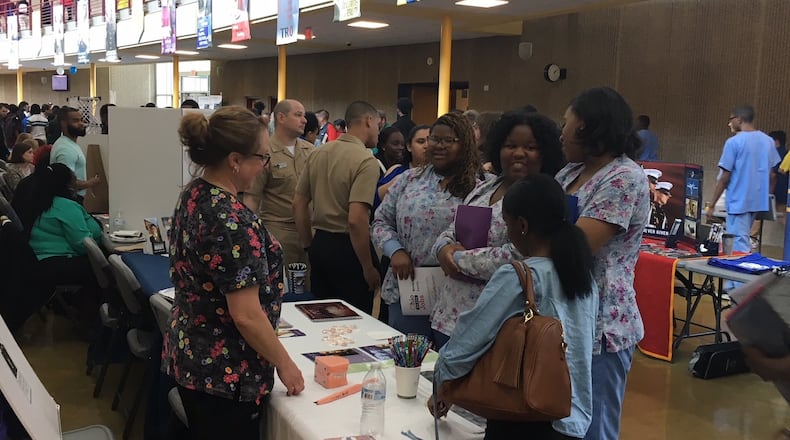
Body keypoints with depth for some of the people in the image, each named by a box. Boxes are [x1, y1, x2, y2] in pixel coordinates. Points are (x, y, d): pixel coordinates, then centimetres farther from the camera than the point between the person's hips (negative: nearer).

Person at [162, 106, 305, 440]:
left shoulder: (192, 195, 1)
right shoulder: (232, 220, -27)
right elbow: (246, 316, -26)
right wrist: (284, 364, -13)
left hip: (188, 355, 9)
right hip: (226, 372, -9)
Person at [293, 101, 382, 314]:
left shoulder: (318, 153, 6)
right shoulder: (366, 161, -15)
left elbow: (298, 204, 11)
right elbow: (356, 219, -24)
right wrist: (368, 268, -16)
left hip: (320, 243, 7)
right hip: (348, 248, -7)